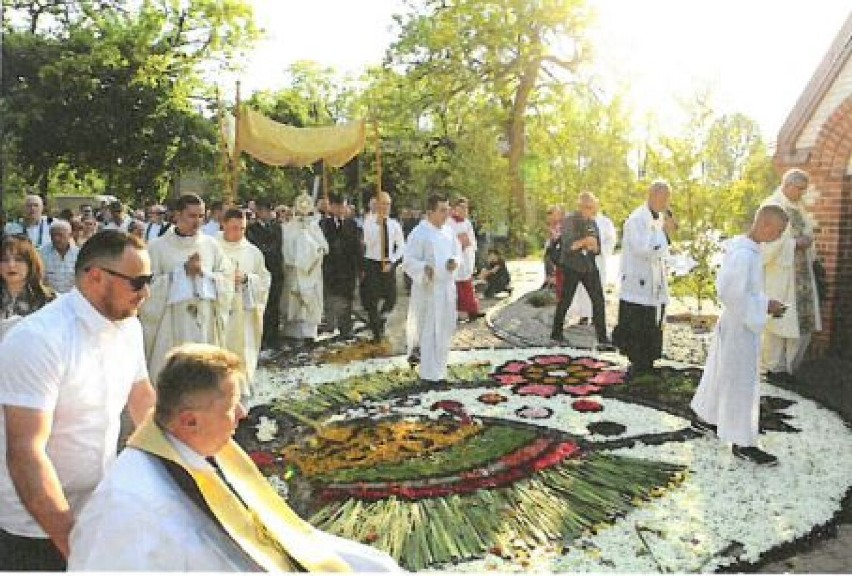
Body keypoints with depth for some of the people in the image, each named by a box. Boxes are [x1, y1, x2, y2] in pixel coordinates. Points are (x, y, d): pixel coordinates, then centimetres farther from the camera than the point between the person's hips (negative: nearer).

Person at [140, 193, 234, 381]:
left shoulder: (211, 245, 7)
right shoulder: (157, 246, -2)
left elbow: (227, 277, 7)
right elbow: (149, 284, -7)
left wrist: (203, 273, -9)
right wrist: (183, 271, -12)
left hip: (205, 324, 3)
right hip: (169, 325, -2)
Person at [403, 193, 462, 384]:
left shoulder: (448, 230, 7)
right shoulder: (419, 233, -13)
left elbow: (457, 251, 17)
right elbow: (408, 261, -15)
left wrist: (455, 261, -6)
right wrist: (425, 268, -33)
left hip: (447, 286, 7)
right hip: (428, 288, -7)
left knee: (445, 327, 14)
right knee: (429, 330, -1)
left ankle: (438, 368, 32)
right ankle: (429, 373, 9)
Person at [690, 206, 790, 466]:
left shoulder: (740, 246, 4)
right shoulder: (744, 254, -24)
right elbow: (734, 294, -28)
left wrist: (765, 304, 10)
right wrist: (766, 306, -18)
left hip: (735, 323, 10)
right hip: (741, 327, -10)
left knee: (721, 373, 22)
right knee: (741, 383, 0)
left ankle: (705, 417, 38)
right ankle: (743, 443, 10)